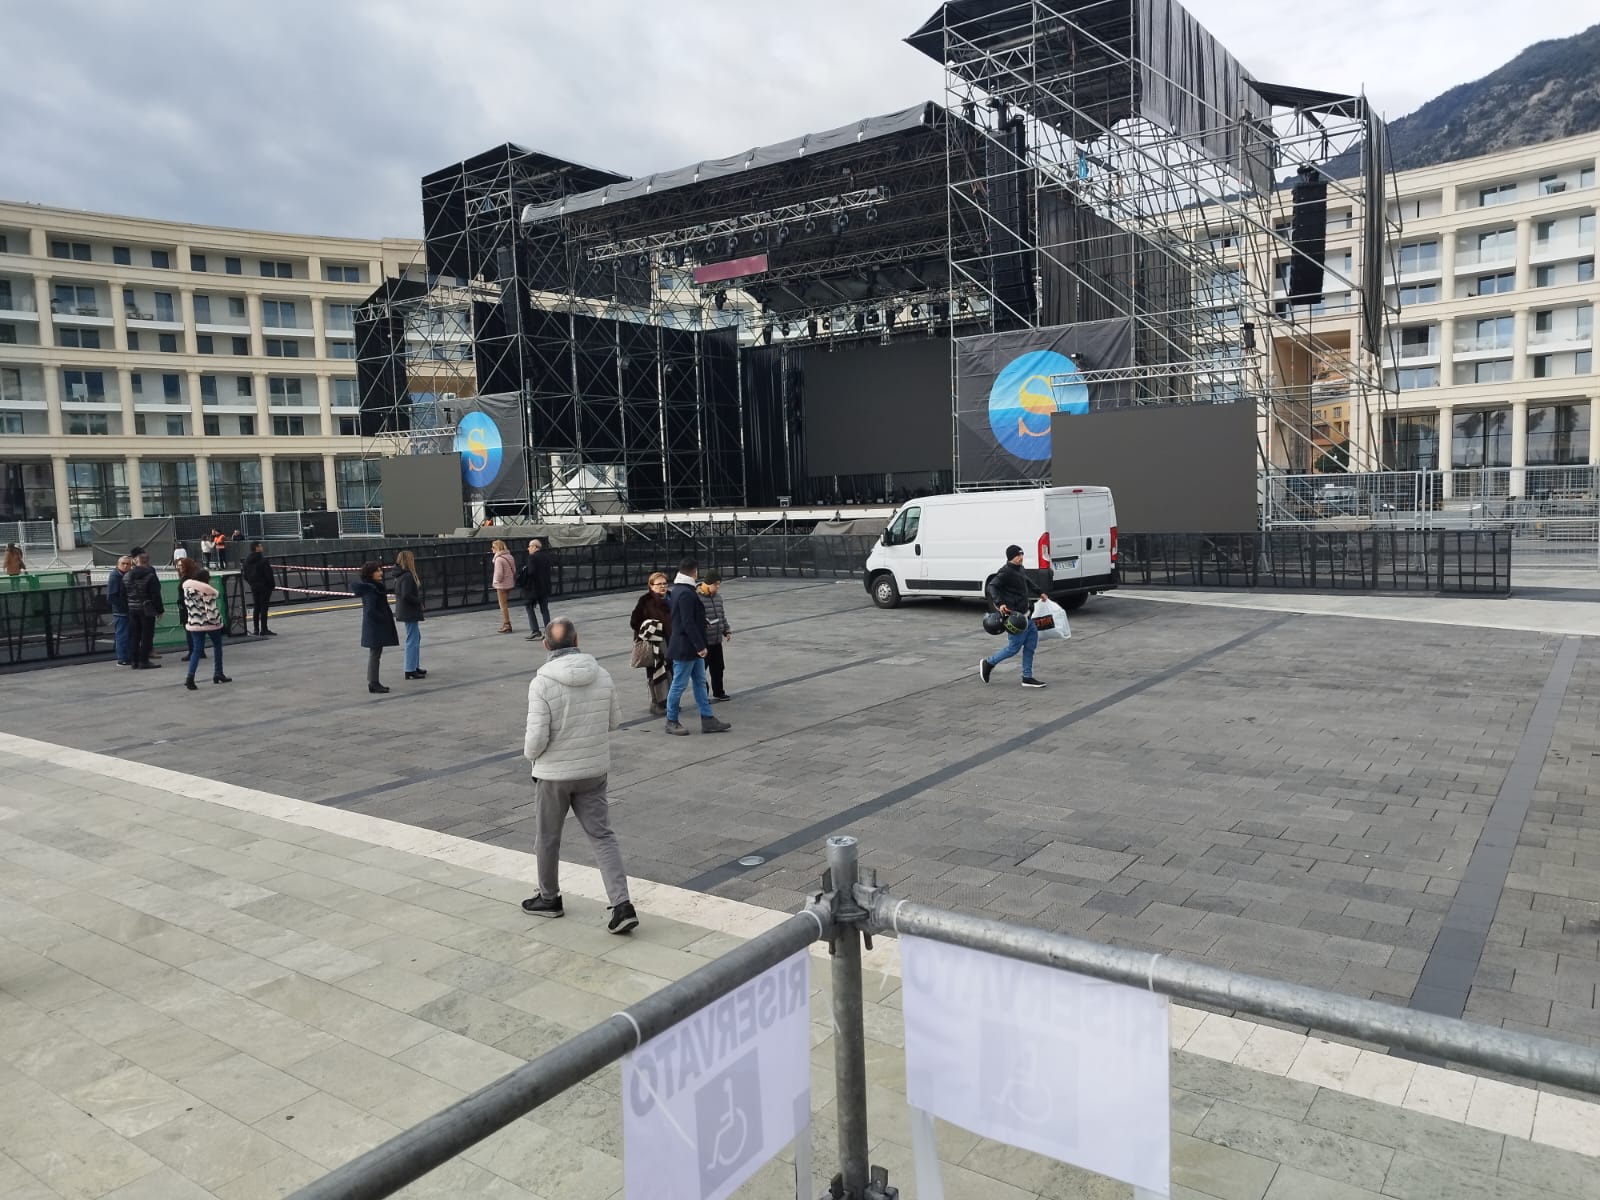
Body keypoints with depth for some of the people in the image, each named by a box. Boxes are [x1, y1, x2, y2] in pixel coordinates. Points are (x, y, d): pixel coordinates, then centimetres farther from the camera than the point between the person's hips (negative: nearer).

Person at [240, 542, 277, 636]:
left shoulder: (247, 560, 6)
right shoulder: (263, 559, -17)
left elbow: (244, 573, 12)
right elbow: (268, 573, -18)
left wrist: (251, 582, 20)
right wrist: (272, 584, -7)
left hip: (253, 586, 7)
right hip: (264, 585, -7)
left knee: (256, 607, 14)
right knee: (264, 607, -4)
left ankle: (255, 629, 17)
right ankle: (264, 630, -4)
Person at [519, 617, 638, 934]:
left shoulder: (542, 683, -19)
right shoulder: (602, 675, -6)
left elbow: (536, 738, -19)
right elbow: (613, 721, 6)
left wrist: (530, 752, 3)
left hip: (554, 773, -3)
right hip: (594, 771, 4)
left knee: (547, 836, 17)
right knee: (602, 836, 8)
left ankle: (549, 898, 35)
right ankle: (622, 905, -2)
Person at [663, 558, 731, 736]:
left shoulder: (677, 590, 11)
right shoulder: (686, 594, -21)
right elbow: (688, 623, -24)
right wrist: (700, 646, -21)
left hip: (692, 648, 11)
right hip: (684, 648, -11)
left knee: (700, 682, 12)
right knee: (679, 685, 1)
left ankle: (707, 720, 16)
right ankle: (671, 722, 12)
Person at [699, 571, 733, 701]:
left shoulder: (718, 598, 11)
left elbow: (722, 616, 21)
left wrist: (727, 630, 16)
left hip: (717, 640, 8)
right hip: (703, 642, -8)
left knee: (718, 668, 17)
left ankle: (718, 692, 30)